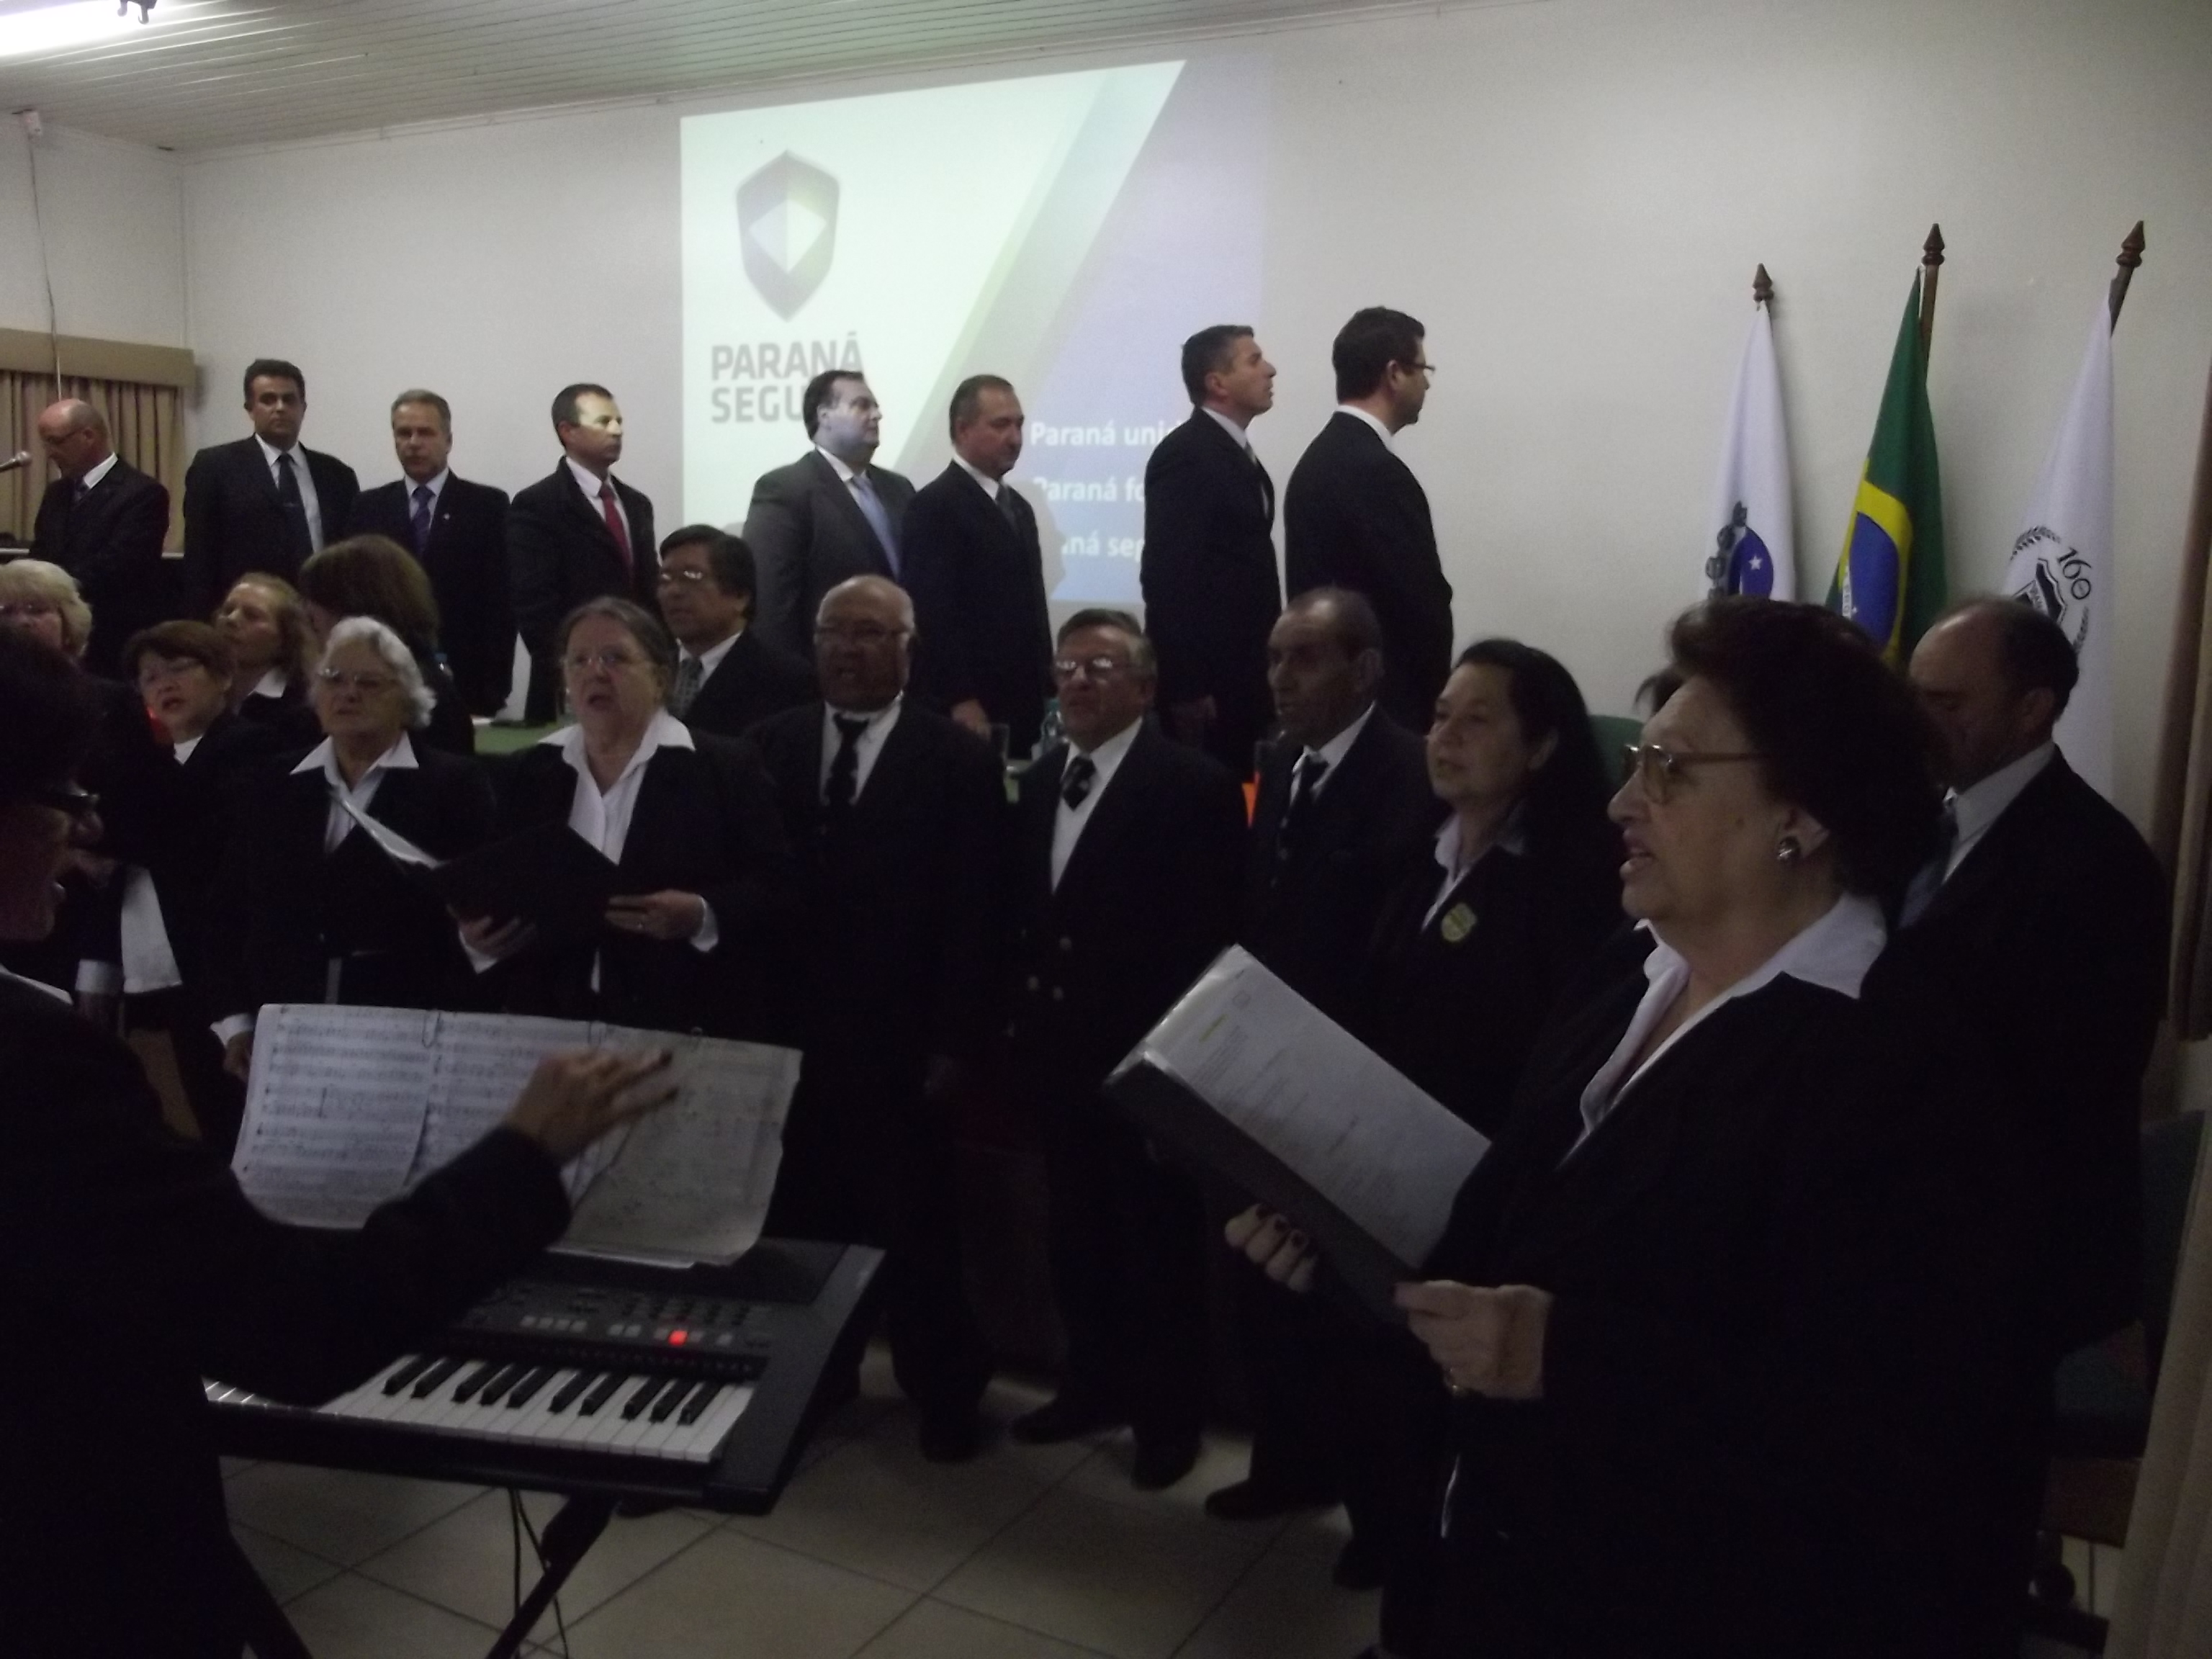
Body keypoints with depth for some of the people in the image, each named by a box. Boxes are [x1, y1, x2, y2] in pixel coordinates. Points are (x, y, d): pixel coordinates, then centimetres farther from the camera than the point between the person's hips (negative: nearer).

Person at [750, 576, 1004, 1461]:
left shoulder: (959, 757, -3)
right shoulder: (771, 744, 7)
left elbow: (976, 913, -7)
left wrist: (957, 1041, -11)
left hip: (899, 1037, -3)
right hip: (788, 1027, 3)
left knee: (917, 1222, 8)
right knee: (798, 1217, 9)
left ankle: (944, 1392, 25)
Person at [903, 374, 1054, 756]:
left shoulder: (1018, 508, 19)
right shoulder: (935, 505, -8)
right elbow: (931, 610, -16)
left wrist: (1047, 692, 15)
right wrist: (960, 700, -21)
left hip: (1021, 706, 8)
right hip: (968, 710, -8)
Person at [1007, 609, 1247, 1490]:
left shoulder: (1195, 787, -13)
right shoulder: (1041, 777, 9)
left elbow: (1211, 935, -16)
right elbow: (1023, 906, 12)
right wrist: (1020, 1014, 7)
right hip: (1058, 1049, 7)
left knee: (1159, 1241, 8)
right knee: (1076, 1235, 18)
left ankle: (1170, 1413, 26)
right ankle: (1094, 1383, 36)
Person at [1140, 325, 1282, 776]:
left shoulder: (1239, 455, 16)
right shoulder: (1185, 454, -13)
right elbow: (1168, 576, -19)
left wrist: (1264, 670, 14)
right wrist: (1186, 687, -21)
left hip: (1241, 675, 9)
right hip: (1204, 680, -9)